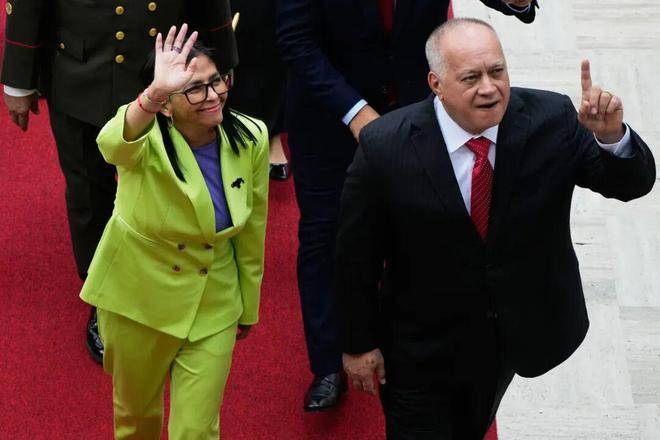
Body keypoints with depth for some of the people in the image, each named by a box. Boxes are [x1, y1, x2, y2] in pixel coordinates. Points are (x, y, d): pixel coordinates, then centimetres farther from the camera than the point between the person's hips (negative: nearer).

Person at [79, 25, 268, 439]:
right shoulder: (147, 138, -25)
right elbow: (114, 145, -53)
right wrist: (154, 94, -72)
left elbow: (252, 231, 0)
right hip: (137, 296, -1)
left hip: (213, 304, 1)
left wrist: (249, 307, 10)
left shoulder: (251, 138, -14)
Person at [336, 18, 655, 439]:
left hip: (520, 330, 4)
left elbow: (634, 183, -14)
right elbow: (357, 255, -14)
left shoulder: (551, 120, -19)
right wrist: (359, 343, -6)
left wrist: (612, 136, -36)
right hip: (422, 347, -4)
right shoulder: (385, 146, -24)